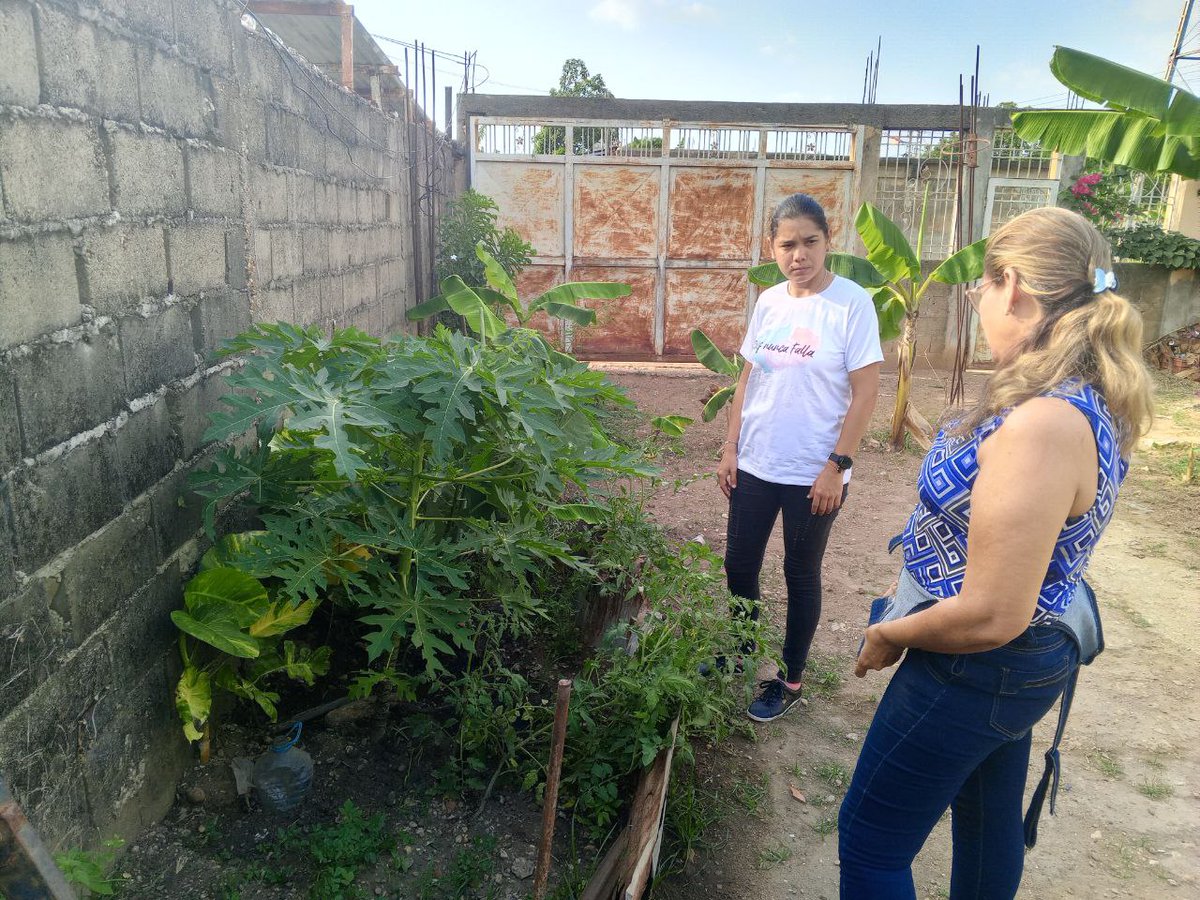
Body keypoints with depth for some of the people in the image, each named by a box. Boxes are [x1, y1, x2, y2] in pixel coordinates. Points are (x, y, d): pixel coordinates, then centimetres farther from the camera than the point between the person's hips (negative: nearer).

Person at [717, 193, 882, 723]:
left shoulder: (851, 304, -12)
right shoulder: (769, 302, 4)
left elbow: (865, 391, -12)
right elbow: (748, 378, 9)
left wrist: (836, 466, -15)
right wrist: (730, 448, 4)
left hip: (813, 474, -5)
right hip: (754, 465, 5)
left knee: (801, 576, 10)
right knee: (739, 566, 15)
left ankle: (790, 681, 28)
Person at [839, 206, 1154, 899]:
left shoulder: (1040, 427, -33)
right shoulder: (1091, 401, -2)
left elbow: (991, 616, -29)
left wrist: (888, 637, -14)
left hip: (976, 668, -9)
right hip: (1033, 659, 9)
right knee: (990, 817, 28)